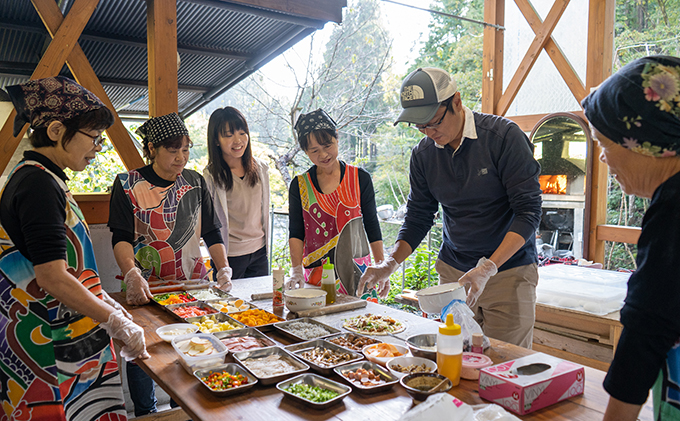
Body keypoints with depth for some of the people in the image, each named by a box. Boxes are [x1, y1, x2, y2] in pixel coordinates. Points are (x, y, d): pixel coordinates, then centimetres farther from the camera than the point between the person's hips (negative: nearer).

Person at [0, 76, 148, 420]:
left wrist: (105, 303, 14)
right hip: (50, 344, -9)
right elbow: (51, 277, -24)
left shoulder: (38, 178, 11)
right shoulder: (39, 184, -19)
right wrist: (117, 322, -16)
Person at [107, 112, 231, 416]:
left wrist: (224, 268, -10)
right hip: (146, 287, -2)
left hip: (192, 283, 2)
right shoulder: (128, 184, -4)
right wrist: (132, 274, -30)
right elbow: (121, 239, -12)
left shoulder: (195, 182, 5)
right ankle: (145, 412, 28)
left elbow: (212, 233, 5)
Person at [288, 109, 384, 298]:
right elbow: (296, 233, 2)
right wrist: (296, 270, -12)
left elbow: (372, 226, 5)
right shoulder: (299, 185, 3)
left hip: (356, 270, 0)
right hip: (316, 274, 1)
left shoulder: (360, 178, 2)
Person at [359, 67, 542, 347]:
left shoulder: (503, 136, -13)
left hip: (508, 271, -3)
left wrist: (488, 268, -25)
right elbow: (418, 217, 9)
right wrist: (390, 264, -6)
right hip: (452, 271, 4)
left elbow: (528, 211, -15)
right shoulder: (423, 154, 1)